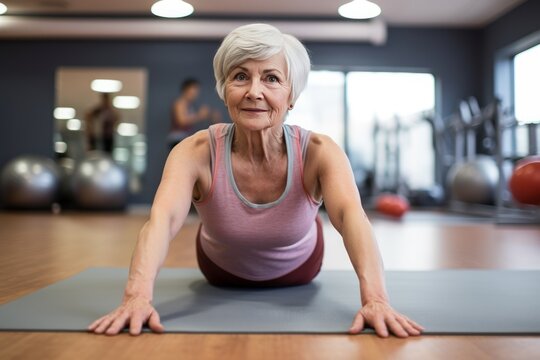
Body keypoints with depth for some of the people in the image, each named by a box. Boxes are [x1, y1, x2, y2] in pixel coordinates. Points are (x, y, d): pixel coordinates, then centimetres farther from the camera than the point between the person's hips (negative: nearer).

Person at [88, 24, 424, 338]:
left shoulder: (319, 152, -35)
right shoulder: (196, 152, -35)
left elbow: (352, 214, -52)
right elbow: (162, 219, -51)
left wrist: (375, 299, -70)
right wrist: (138, 296, -70)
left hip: (297, 270, 0)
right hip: (221, 272, 0)